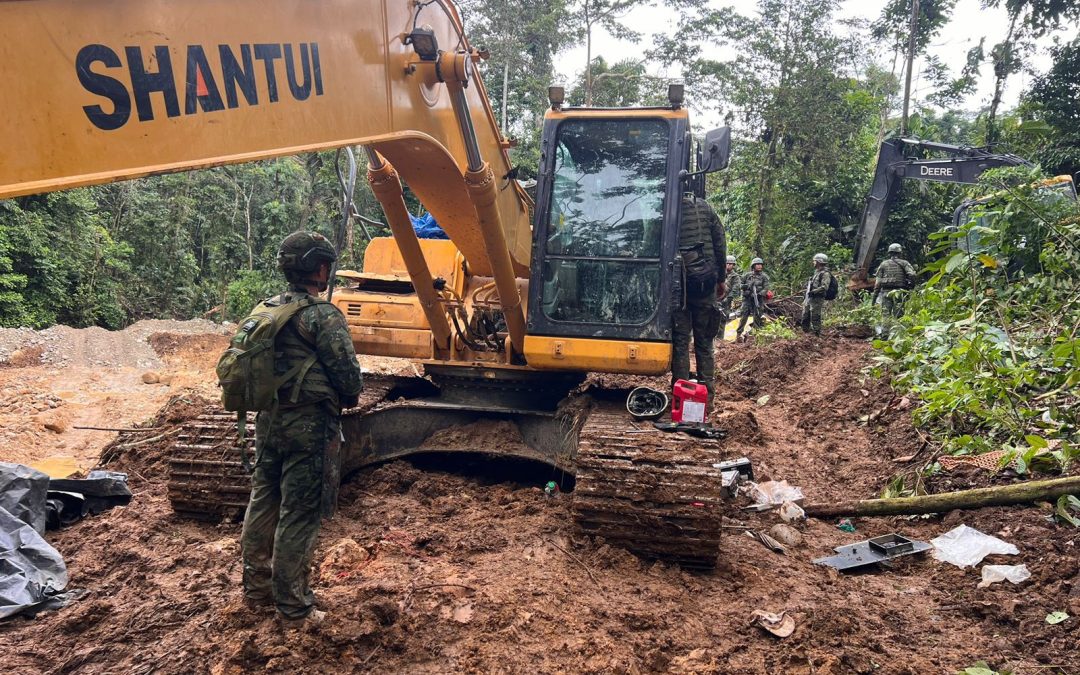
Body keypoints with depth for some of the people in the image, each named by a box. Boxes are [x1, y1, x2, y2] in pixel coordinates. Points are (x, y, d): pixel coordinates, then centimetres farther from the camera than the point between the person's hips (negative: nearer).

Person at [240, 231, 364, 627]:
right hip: (309, 426, -8)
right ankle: (293, 608, 10)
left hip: (268, 420, 8)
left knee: (262, 505, 18)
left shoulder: (265, 312, 7)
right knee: (298, 516, 0)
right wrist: (348, 398, 5)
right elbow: (349, 375, -16)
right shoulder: (323, 317, -16)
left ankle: (256, 591, 32)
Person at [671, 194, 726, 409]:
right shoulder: (704, 207, 5)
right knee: (704, 342, 9)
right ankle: (707, 397, 10)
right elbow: (720, 244, 7)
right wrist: (720, 278, 15)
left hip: (677, 283, -2)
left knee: (680, 341, 3)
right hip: (705, 281, 2)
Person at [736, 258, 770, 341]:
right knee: (743, 317, -6)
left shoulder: (764, 276, 4)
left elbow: (766, 288, -5)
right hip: (747, 299, 0)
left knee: (757, 318, -1)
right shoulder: (747, 275, 8)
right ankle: (738, 334, -5)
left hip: (758, 300, 0)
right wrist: (746, 286, -6)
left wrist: (760, 293, -23)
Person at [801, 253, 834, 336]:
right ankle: (806, 332, 22)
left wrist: (813, 291, -26)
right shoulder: (817, 272, 19)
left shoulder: (825, 273, -12)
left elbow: (824, 287, -23)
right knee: (805, 317, 13)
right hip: (808, 298, 10)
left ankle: (817, 334, -2)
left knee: (815, 318, -7)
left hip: (816, 299, -10)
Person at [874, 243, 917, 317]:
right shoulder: (904, 263, 6)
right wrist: (912, 285, 5)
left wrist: (875, 295, 7)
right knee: (898, 315, 0)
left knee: (886, 315, 1)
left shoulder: (883, 264, 10)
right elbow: (912, 275, -10)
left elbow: (878, 281, 6)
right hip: (899, 292, -1)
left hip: (886, 292, 1)